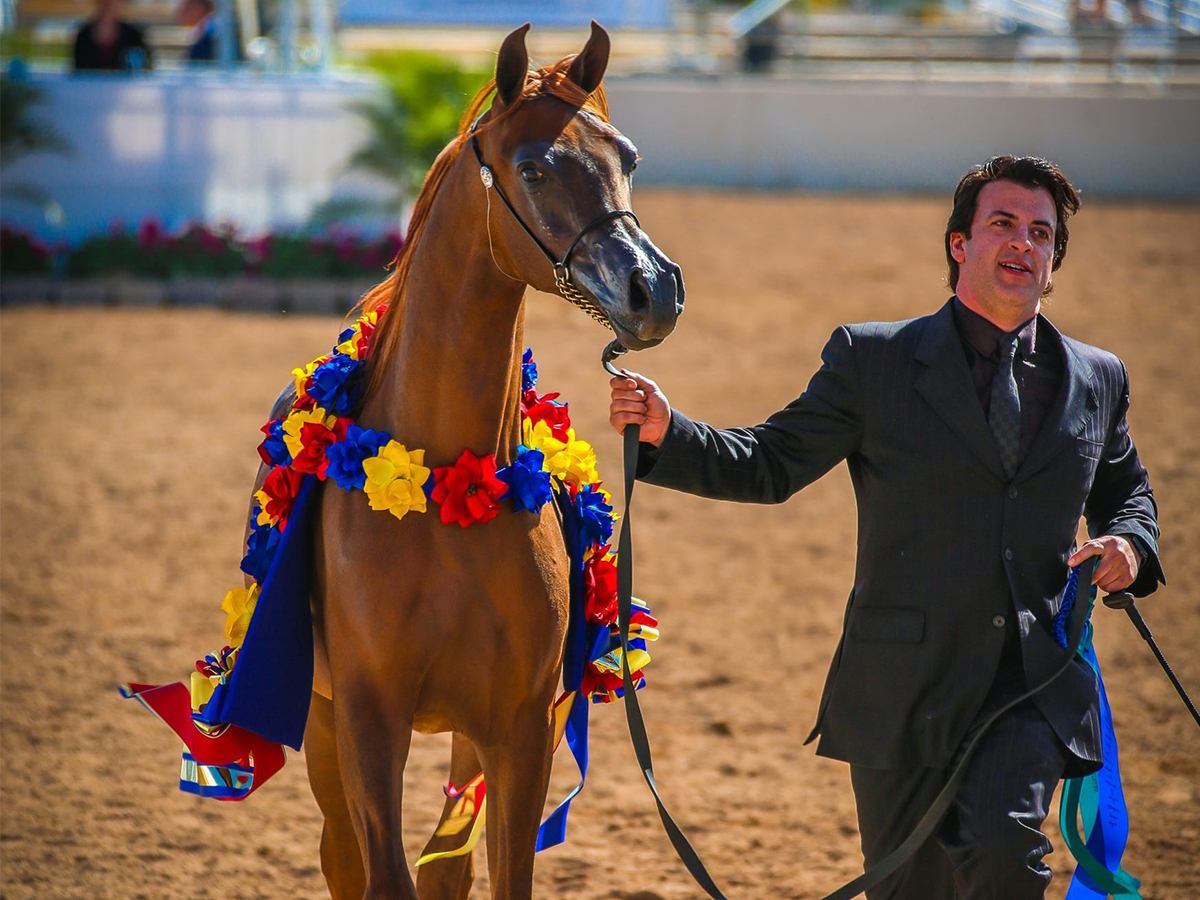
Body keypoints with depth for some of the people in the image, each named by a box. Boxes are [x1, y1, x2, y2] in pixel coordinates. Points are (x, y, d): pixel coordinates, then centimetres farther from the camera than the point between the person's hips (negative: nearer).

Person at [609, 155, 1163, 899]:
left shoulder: (1098, 379, 11)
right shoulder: (873, 360, 2)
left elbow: (1126, 489, 27)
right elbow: (769, 465, 1)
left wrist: (1131, 544, 3)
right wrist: (665, 432, -16)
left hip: (1036, 689, 0)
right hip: (904, 690, 0)